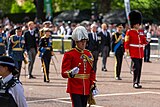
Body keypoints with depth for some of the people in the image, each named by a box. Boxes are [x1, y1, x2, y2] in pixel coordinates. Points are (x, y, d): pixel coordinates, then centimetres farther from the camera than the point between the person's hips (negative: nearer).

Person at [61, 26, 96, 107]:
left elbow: (92, 72, 19)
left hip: (86, 90, 6)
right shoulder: (69, 54, -7)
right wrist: (71, 73, -33)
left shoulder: (88, 54, 12)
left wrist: (93, 85, 11)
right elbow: (64, 73, -12)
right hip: (75, 89, -6)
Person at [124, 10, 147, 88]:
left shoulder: (141, 32, 15)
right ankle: (135, 83, -10)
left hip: (140, 53, 6)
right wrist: (126, 50, -16)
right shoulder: (129, 32, -4)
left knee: (139, 68, 8)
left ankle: (138, 82, 15)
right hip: (134, 52, -6)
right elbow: (127, 42, -7)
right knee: (136, 67, -14)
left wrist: (147, 41, -5)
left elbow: (144, 41, 16)